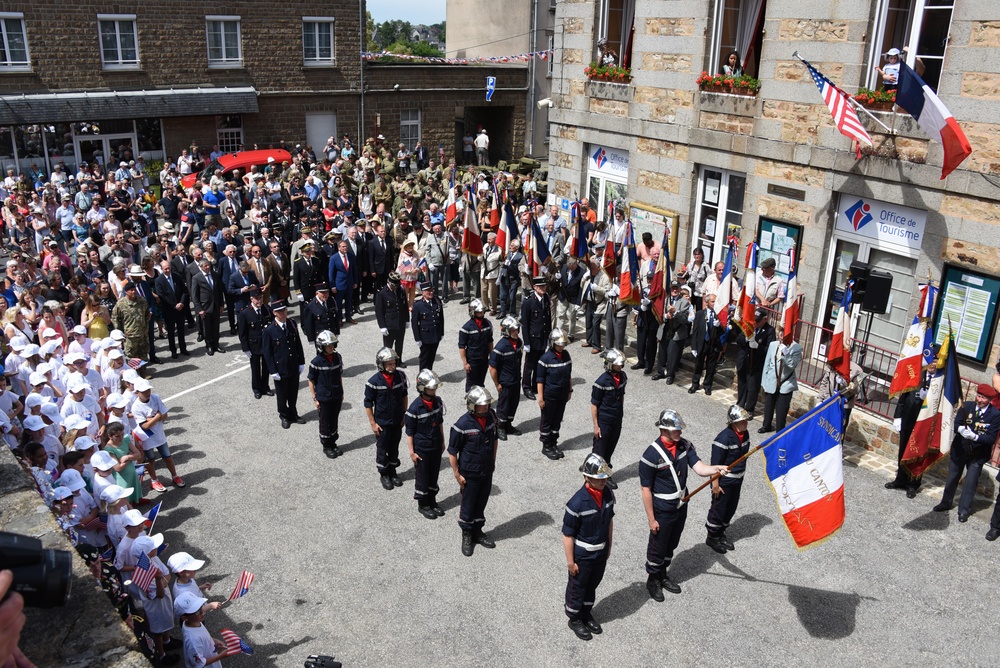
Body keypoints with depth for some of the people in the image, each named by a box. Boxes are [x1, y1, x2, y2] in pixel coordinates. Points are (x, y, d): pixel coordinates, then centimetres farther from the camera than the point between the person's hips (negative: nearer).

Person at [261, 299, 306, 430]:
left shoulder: (292, 324, -2)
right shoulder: (269, 330, -15)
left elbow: (298, 344, 6)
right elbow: (267, 353, -11)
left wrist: (301, 362, 4)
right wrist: (273, 371, -12)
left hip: (294, 367, 4)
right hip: (280, 369, -4)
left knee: (293, 394, 18)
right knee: (282, 395, 13)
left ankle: (293, 414, 37)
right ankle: (284, 416, 33)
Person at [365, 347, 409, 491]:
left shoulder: (400, 376, -9)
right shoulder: (374, 382, -20)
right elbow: (368, 404, -11)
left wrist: (404, 415, 7)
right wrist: (373, 423, -10)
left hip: (397, 421, 4)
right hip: (382, 422, -4)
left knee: (394, 447, 18)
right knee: (382, 449, 12)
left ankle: (393, 471, 36)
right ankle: (384, 474, 30)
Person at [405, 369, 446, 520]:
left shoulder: (438, 402, -6)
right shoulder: (415, 408, -23)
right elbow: (409, 432, -15)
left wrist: (442, 442, 13)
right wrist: (412, 452, -12)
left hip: (436, 446, 5)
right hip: (422, 449, -5)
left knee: (434, 475, 18)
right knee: (422, 477, 10)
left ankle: (432, 501, 35)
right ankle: (423, 505, 27)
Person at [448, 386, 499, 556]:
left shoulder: (491, 416, -9)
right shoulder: (462, 425, -25)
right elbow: (452, 452, -16)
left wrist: (493, 461, 12)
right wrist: (457, 475, -12)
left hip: (487, 471, 5)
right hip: (470, 473, -5)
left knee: (481, 503, 20)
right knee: (468, 506, 12)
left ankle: (477, 532, 40)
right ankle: (467, 536, 32)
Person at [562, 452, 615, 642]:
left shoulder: (608, 493, -12)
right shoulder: (577, 503, -31)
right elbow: (568, 534, -21)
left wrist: (608, 546, 13)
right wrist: (570, 561, -15)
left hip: (601, 551, 6)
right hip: (582, 554, -6)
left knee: (593, 584, 25)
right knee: (577, 587, 17)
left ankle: (587, 614, 48)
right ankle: (574, 619, 40)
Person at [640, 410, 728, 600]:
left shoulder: (684, 445, -7)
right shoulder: (651, 455, -26)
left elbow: (699, 468, -13)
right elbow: (646, 490, -19)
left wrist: (717, 468, -35)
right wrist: (651, 519, -16)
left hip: (681, 506, 6)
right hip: (662, 511, -6)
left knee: (671, 545, 23)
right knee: (658, 547, 12)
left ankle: (663, 575, 46)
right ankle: (652, 580, 35)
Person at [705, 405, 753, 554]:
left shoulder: (745, 434, -2)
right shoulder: (724, 438, -27)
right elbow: (716, 463, -22)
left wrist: (741, 477, 19)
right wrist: (715, 484, -18)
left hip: (737, 480, 8)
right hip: (723, 481, -8)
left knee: (731, 509, 21)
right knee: (718, 509, 8)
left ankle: (721, 533, 41)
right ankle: (712, 537, 27)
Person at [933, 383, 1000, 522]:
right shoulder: (967, 406, -6)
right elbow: (956, 425, -9)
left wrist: (975, 437, -33)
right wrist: (961, 429, -32)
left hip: (978, 454, -3)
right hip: (959, 449, 3)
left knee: (971, 482, 2)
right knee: (952, 478, 16)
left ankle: (964, 511, 15)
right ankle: (946, 503, 35)